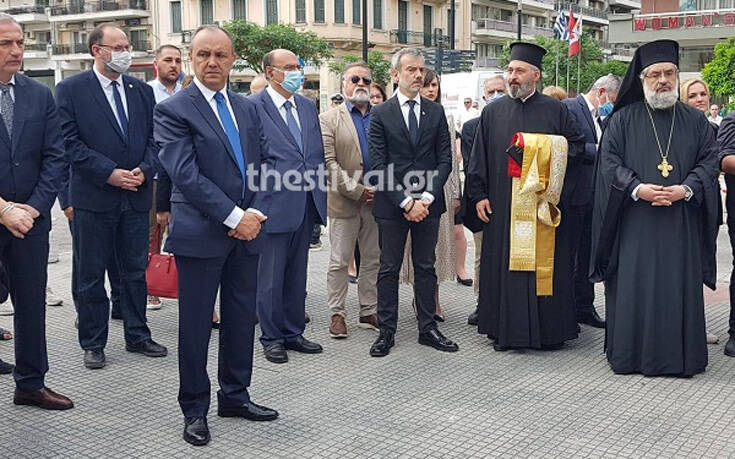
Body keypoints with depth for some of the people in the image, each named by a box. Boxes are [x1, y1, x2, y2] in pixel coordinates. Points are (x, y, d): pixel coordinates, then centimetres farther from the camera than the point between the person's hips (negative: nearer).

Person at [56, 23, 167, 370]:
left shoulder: (142, 91, 10)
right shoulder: (71, 90, -3)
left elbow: (153, 138, 10)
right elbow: (70, 142, -10)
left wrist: (144, 170, -9)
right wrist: (110, 173, -17)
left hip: (136, 196, 4)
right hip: (93, 197, -4)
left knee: (135, 270, 13)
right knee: (90, 275, 6)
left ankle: (137, 336, 26)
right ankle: (93, 344, 18)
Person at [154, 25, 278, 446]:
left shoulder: (249, 109, 12)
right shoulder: (174, 110, -7)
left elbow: (265, 165, 9)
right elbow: (186, 174, -15)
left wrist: (256, 213, -6)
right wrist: (233, 217, -17)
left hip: (247, 231, 6)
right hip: (200, 234, -5)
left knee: (242, 319, 13)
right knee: (196, 324, 4)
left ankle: (235, 395, 28)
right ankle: (195, 409, 18)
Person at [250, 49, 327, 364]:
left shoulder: (307, 106, 13)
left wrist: (320, 194, 8)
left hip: (306, 204, 6)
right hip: (275, 205, -6)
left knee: (297, 275, 15)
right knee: (271, 276, 5)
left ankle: (293, 333, 27)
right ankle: (271, 338, 18)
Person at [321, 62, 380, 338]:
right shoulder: (329, 119, 0)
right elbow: (328, 162, -8)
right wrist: (356, 190, -14)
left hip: (377, 200, 3)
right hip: (344, 202, -3)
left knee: (373, 261, 10)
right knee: (340, 261, 3)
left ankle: (369, 312, 20)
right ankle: (337, 313, 13)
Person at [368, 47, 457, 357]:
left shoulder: (436, 112, 7)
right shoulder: (381, 114, -2)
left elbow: (445, 159, 4)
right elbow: (379, 165, -7)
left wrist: (426, 198, -9)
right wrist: (405, 202, -13)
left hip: (428, 204, 3)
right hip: (391, 204, -2)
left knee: (426, 268, 10)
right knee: (389, 269, 5)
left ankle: (428, 328, 19)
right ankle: (387, 331, 14)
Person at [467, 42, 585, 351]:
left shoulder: (555, 110, 6)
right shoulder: (493, 112, 9)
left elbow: (577, 144, 11)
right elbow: (479, 156, 9)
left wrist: (555, 155, -8)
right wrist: (478, 195, 2)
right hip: (503, 205, 1)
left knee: (545, 264, 1)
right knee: (504, 263, 2)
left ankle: (548, 330, 12)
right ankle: (506, 329, 12)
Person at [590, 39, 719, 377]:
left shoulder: (695, 121, 11)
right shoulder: (624, 119, 6)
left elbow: (710, 161, 6)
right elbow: (609, 162, 0)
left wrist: (684, 190, -11)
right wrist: (637, 188, -14)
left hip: (681, 220, 2)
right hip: (635, 220, -1)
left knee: (679, 286, 2)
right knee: (633, 286, -1)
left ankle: (679, 355, 11)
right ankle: (630, 354, 8)